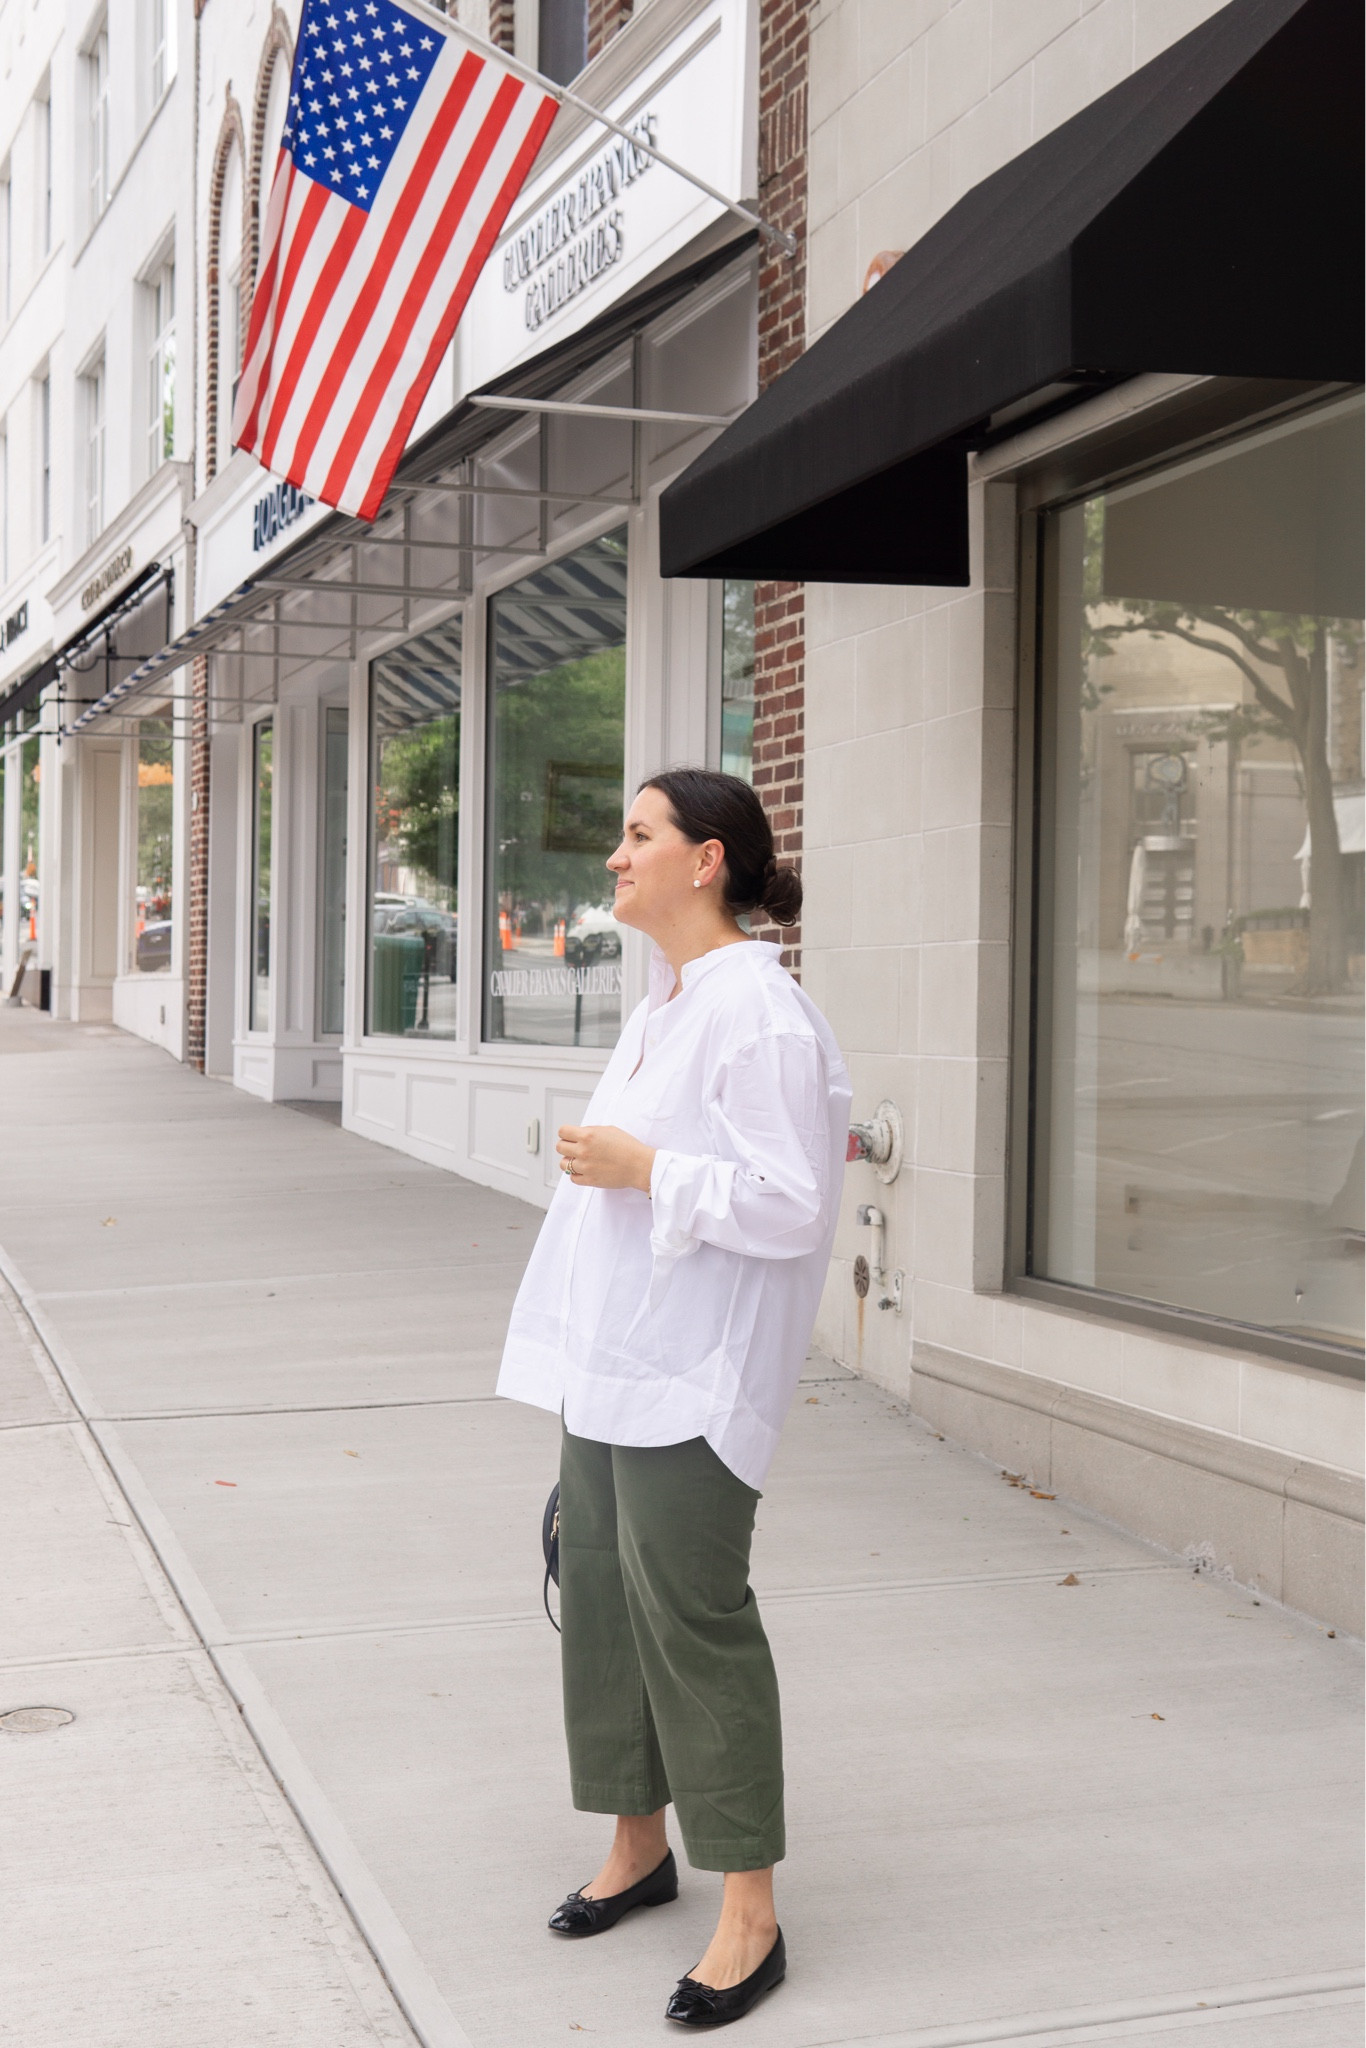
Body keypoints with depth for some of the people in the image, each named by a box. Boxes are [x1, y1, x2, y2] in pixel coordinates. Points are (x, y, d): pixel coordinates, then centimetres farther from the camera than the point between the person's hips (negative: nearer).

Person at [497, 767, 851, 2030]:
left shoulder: (756, 1015, -17)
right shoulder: (665, 1007, 12)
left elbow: (790, 1207, -20)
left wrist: (642, 1167, -20)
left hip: (687, 1380, -10)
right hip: (609, 1361, 10)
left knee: (694, 1619, -5)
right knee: (605, 1598, 15)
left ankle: (750, 1921, 7)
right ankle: (641, 1844, 32)